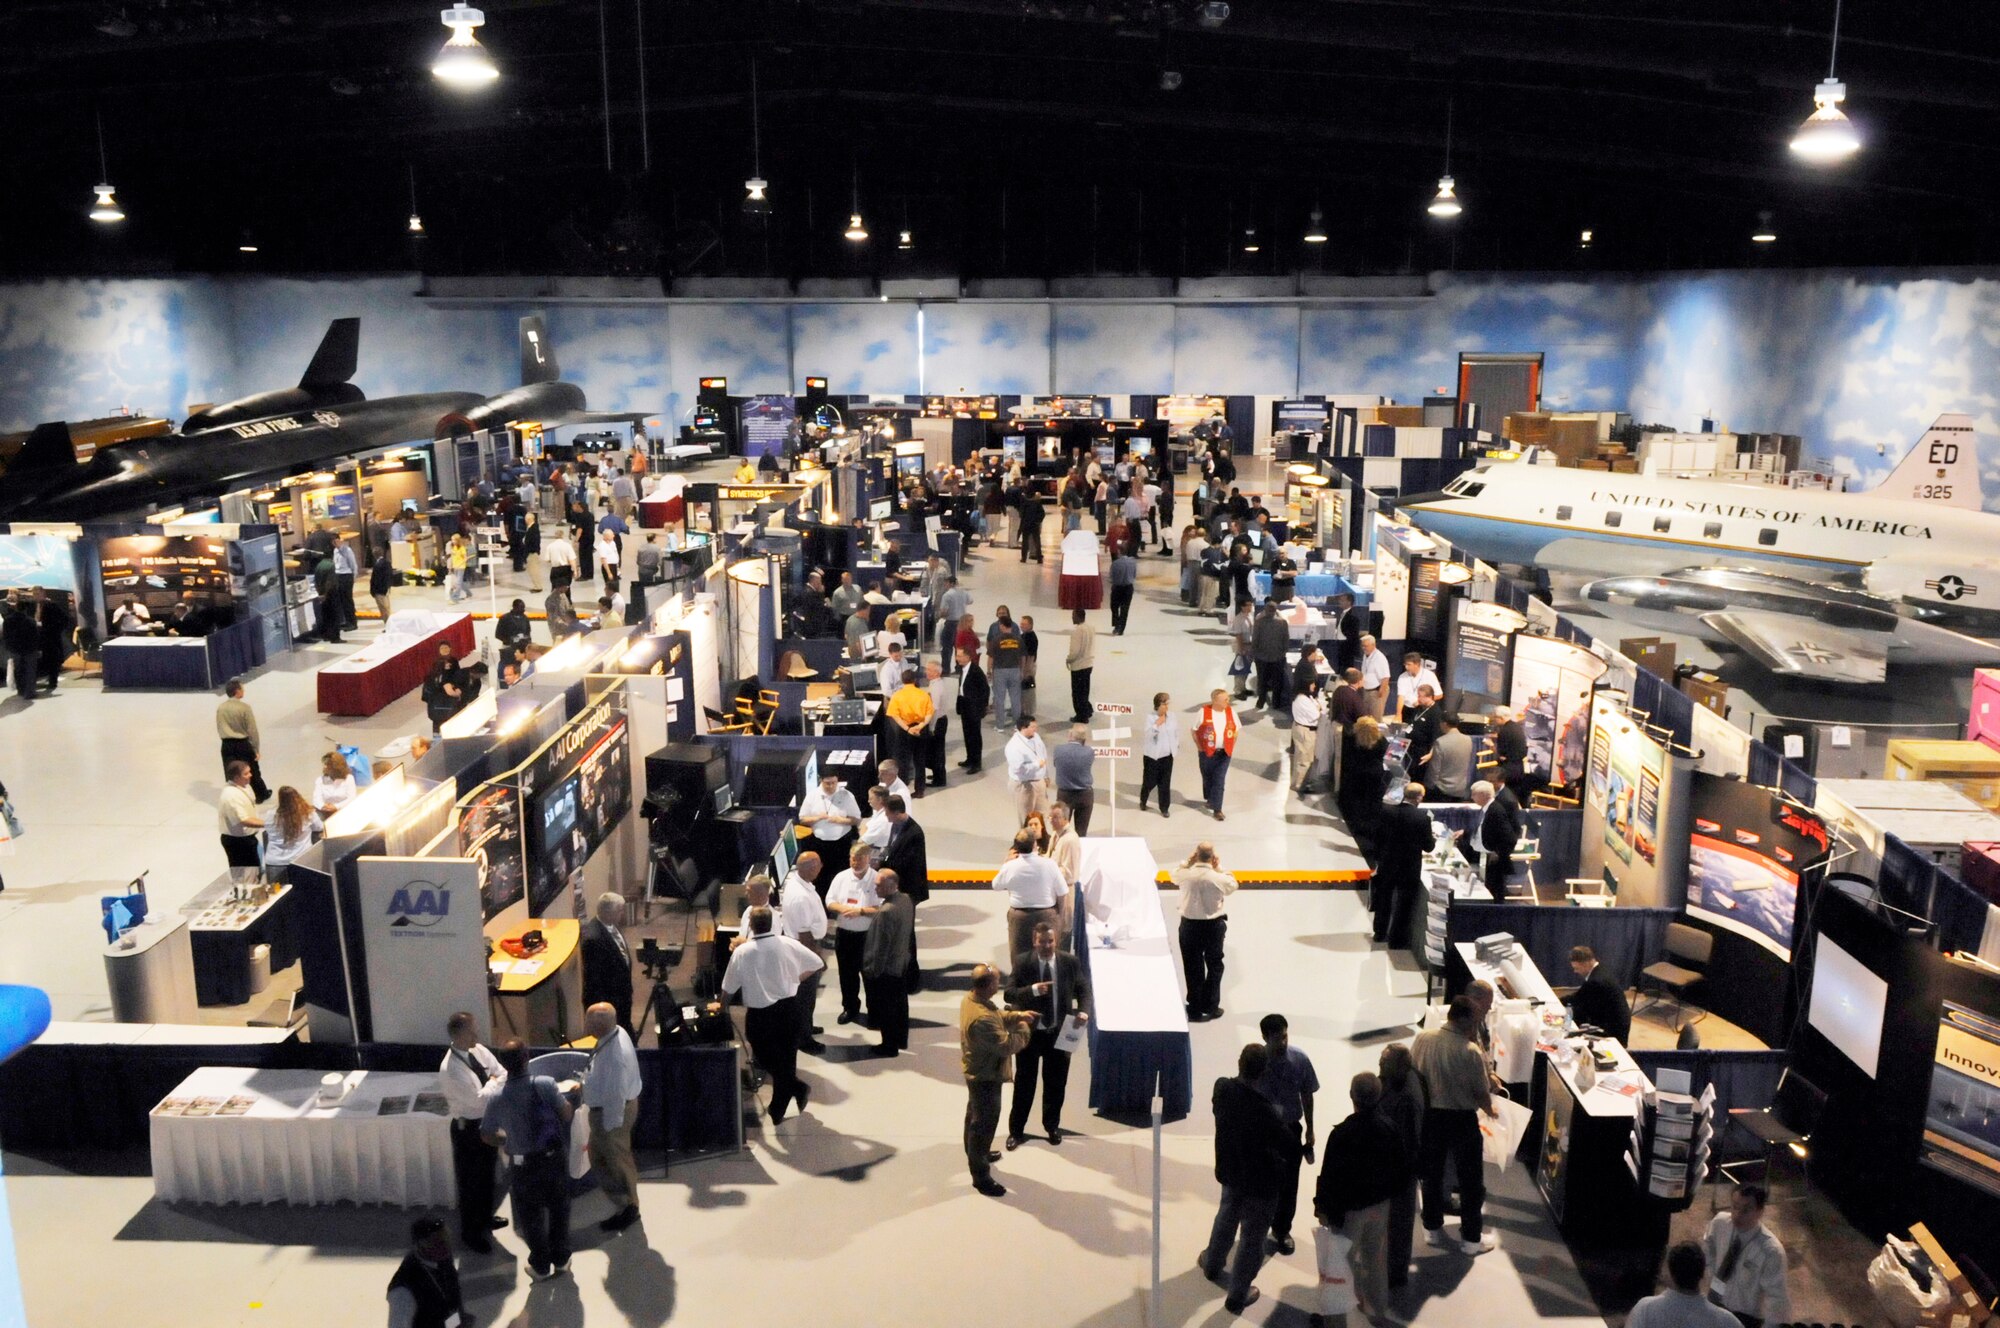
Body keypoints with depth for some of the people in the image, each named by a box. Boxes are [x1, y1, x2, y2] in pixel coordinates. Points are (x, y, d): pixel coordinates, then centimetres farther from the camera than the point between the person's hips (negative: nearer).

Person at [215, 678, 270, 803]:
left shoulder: (220, 708, -1)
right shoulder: (244, 707, -14)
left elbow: (219, 729, 7)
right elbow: (252, 730, -12)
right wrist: (256, 748, -4)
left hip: (227, 745, 3)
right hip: (243, 744, -3)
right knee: (252, 771, 14)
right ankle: (262, 795, 31)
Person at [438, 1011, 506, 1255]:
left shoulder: (478, 1051, -5)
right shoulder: (450, 1070, -29)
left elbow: (503, 1075, 1)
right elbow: (480, 1099, -28)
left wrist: (490, 1090, -16)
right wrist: (493, 1083, -12)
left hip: (489, 1122, 8)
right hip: (468, 1129, -7)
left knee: (488, 1174, 25)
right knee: (470, 1182, 10)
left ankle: (485, 1218, 47)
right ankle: (470, 1233, 28)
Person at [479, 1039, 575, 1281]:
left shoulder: (496, 1098, -12)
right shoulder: (545, 1084, -17)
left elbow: (487, 1135, 0)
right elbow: (567, 1113, -13)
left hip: (524, 1164, 0)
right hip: (555, 1157, 0)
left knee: (531, 1216, 18)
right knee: (559, 1209, 20)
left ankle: (541, 1266, 30)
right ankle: (561, 1259, 32)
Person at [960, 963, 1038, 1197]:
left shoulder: (971, 998, -7)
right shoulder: (981, 1019, -38)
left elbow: (997, 1017, 11)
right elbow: (1006, 1045, -32)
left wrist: (1017, 1015, 0)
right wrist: (1024, 1030, -15)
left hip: (977, 1072, 10)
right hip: (986, 1077, -10)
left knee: (975, 1115, 28)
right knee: (984, 1124, 6)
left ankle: (975, 1154, 50)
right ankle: (981, 1176, 20)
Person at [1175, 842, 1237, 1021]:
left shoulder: (1185, 875, -14)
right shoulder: (1218, 878, -18)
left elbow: (1174, 875, 10)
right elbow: (1233, 885, 3)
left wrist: (1188, 862, 5)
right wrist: (1219, 868, 2)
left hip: (1190, 926, 1)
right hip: (1213, 926, -1)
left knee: (1193, 968, 11)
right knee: (1214, 966, 18)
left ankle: (1195, 1009, 16)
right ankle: (1210, 1006, 22)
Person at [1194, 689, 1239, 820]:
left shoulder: (1231, 712, -5)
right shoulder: (1204, 712, -13)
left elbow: (1236, 730, 10)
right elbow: (1194, 730, -4)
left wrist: (1231, 746, 5)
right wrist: (1199, 747, -5)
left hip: (1224, 753, 1)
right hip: (1207, 752, -1)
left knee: (1219, 781, -2)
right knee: (1208, 778, 16)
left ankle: (1217, 809, 1)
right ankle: (1209, 800, 40)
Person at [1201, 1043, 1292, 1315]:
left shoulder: (1222, 1088, -17)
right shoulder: (1263, 1109, -35)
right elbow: (1288, 1146, -23)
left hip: (1230, 1171, 6)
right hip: (1260, 1180, -6)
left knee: (1226, 1217, 31)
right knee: (1252, 1237, 14)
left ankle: (1212, 1265, 53)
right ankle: (1237, 1296, 29)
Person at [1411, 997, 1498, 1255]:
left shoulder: (1422, 1038, -10)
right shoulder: (1470, 1052, -23)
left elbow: (1412, 1073, 1)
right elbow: (1482, 1093, -13)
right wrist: (1490, 1110, 9)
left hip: (1429, 1115, 4)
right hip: (1461, 1118, -4)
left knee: (1432, 1173, 20)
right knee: (1470, 1179, 13)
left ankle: (1432, 1228, 33)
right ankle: (1471, 1238, 23)